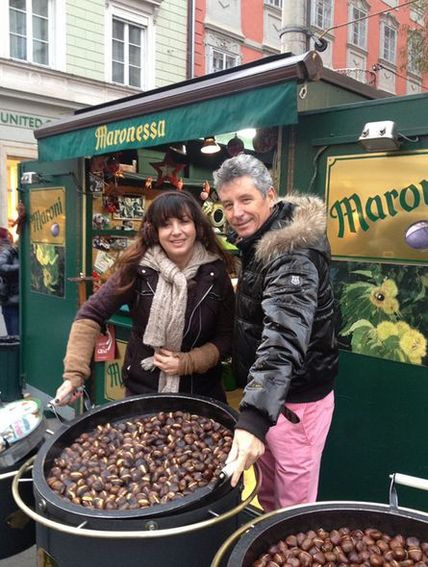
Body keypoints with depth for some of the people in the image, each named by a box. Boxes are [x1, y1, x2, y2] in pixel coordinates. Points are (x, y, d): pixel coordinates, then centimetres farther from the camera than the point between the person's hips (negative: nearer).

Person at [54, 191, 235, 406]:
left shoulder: (216, 272, -11)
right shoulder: (138, 268, -14)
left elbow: (227, 336, -5)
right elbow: (91, 315, -11)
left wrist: (188, 362, -17)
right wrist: (74, 373, -19)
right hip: (141, 391, -1)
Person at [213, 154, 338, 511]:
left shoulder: (292, 256, -25)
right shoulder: (258, 243, 6)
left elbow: (284, 339, -40)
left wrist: (253, 418, -49)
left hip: (296, 401, -9)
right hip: (267, 395, 9)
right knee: (266, 495, 24)